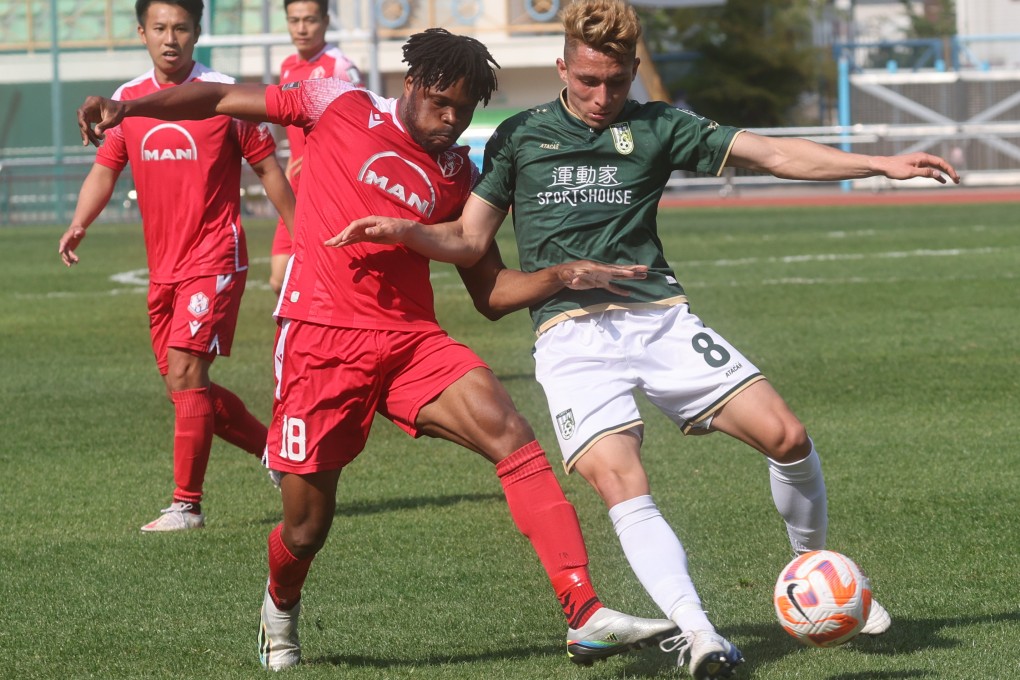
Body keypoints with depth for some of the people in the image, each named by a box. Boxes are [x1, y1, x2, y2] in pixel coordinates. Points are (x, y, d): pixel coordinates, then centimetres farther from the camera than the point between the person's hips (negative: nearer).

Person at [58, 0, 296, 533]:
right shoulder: (127, 100, 7)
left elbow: (268, 170, 0)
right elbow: (105, 169, 8)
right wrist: (79, 224, -11)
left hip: (213, 262, -6)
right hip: (162, 267, 6)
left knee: (184, 372, -16)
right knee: (187, 387, 10)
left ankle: (186, 504, -11)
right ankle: (277, 450, 28)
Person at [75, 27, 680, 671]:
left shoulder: (458, 174, 11)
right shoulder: (340, 106, 3)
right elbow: (222, 98, 8)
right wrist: (129, 108, -3)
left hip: (411, 340, 3)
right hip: (320, 337, -3)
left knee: (514, 438, -21)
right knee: (307, 529, 2)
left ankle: (586, 616, -28)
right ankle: (281, 607, 40)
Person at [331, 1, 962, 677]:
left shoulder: (657, 127, 11)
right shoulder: (520, 135, 12)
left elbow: (771, 153, 6)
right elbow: (470, 240, 13)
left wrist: (881, 164, -2)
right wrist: (403, 231, -7)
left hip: (661, 317, 2)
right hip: (572, 335, -2)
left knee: (786, 436, -10)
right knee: (621, 485, -23)